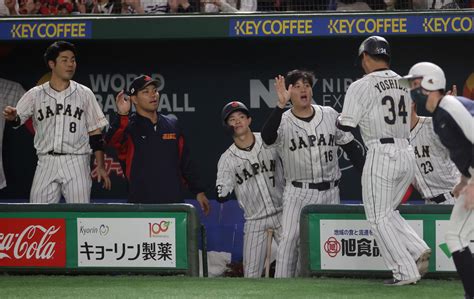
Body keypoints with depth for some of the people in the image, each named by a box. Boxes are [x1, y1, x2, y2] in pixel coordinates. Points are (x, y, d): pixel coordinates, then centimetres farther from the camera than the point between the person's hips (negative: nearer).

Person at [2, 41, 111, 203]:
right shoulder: (35, 94, 6)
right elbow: (17, 120, -4)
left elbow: (95, 132, 7)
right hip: (46, 163, 1)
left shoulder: (84, 94, 5)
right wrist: (12, 116, -29)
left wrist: (100, 166, 1)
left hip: (76, 164, -1)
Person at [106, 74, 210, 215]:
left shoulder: (172, 125, 15)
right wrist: (122, 116, -40)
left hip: (174, 201, 4)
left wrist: (198, 191, 17)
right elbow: (112, 140, -23)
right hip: (141, 202, -4)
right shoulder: (128, 127, 0)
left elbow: (185, 161, 20)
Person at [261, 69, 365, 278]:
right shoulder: (283, 121, -5)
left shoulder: (330, 115, 7)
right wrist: (281, 105, -38)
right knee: (290, 237, -16)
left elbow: (349, 145, 11)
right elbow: (267, 137, -28)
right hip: (298, 193, -4)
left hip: (330, 192, 4)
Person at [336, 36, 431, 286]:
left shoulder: (362, 86, -7)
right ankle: (418, 250, 1)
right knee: (389, 212, 20)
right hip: (406, 153, 7)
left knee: (380, 218, 1)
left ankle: (406, 272, -5)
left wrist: (339, 119, 13)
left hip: (381, 154, -7)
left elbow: (346, 125, -10)